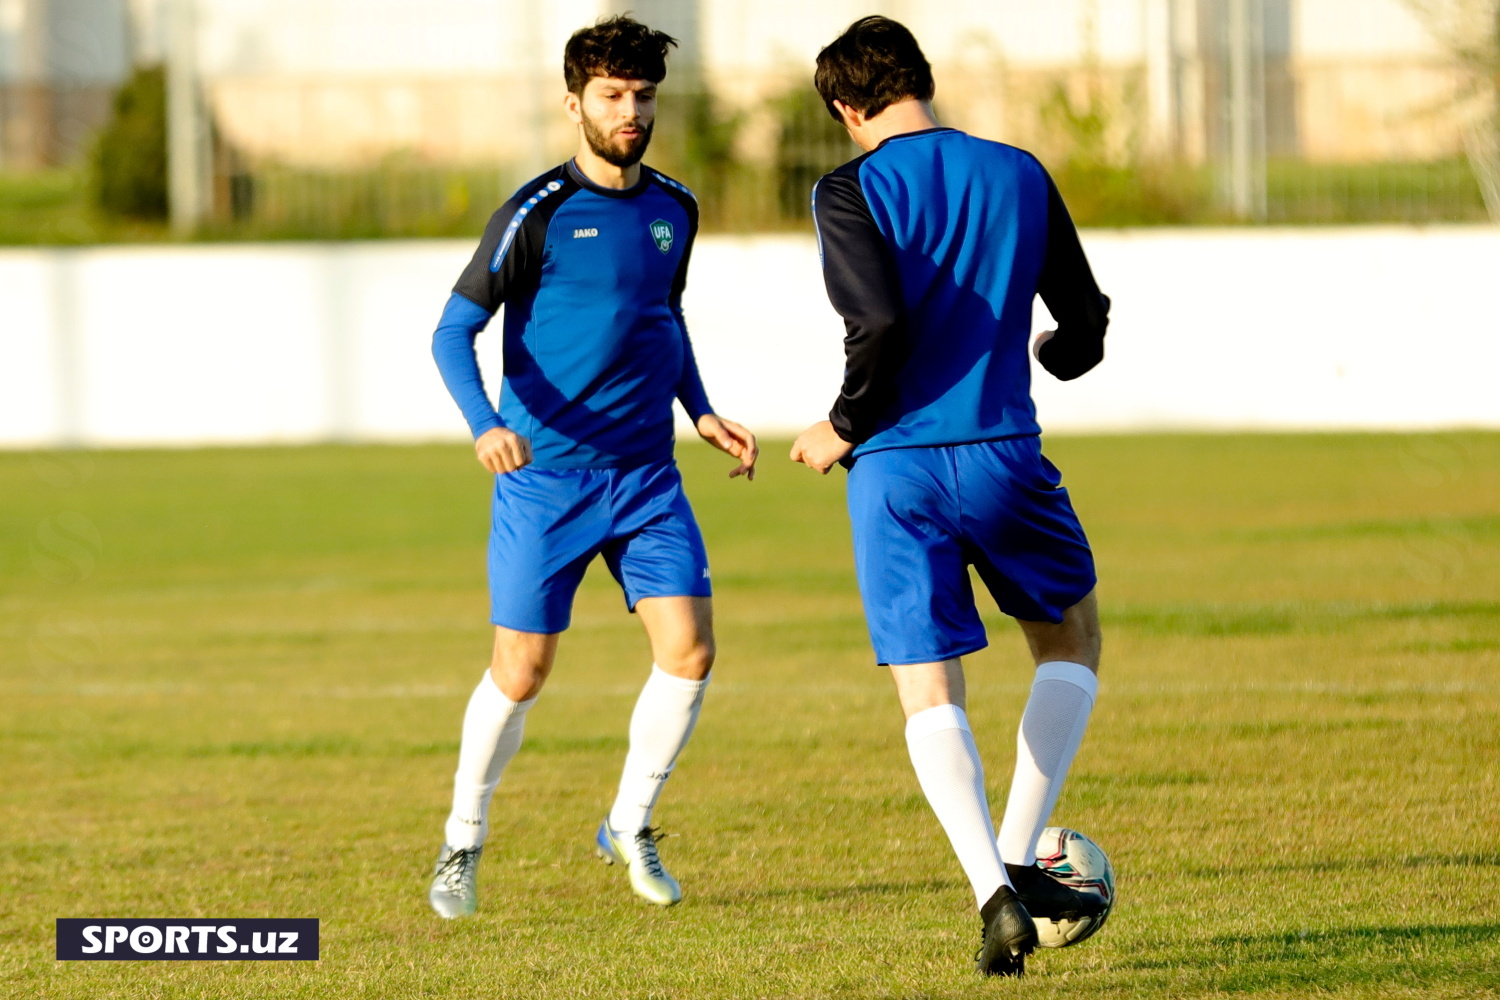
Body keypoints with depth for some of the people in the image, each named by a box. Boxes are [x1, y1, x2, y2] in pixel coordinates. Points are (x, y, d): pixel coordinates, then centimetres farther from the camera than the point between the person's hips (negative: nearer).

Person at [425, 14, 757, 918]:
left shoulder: (673, 210, 8)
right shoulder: (537, 215, -9)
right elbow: (454, 331, -9)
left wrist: (701, 411, 13)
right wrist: (485, 423, -25)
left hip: (645, 474, 4)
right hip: (545, 477, -4)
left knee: (691, 648, -9)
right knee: (522, 671, -2)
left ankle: (631, 826, 11)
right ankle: (463, 843, 19)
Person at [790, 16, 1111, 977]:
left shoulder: (851, 192, -4)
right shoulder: (1020, 176, 7)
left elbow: (881, 325, -19)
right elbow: (1085, 336, 11)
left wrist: (845, 426, -3)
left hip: (895, 468, -2)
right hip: (1005, 458, 2)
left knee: (930, 696, 4)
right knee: (1072, 638, 24)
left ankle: (994, 891, -14)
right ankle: (1018, 858, 13)